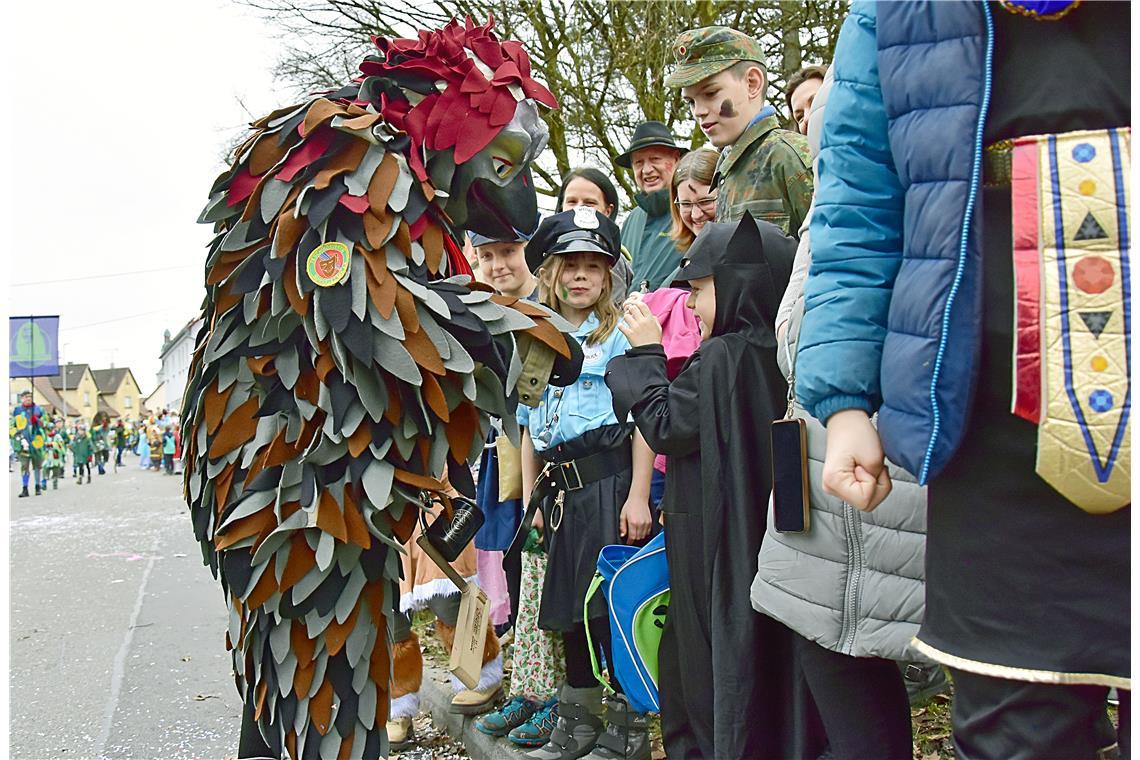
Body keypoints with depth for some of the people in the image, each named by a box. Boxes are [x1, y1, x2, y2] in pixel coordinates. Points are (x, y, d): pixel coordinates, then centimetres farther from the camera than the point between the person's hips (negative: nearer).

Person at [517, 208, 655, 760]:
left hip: (610, 481, -6)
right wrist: (530, 500, 14)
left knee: (612, 602, -3)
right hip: (561, 490, 6)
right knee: (572, 607, 14)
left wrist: (638, 496, -15)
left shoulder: (620, 335, -2)